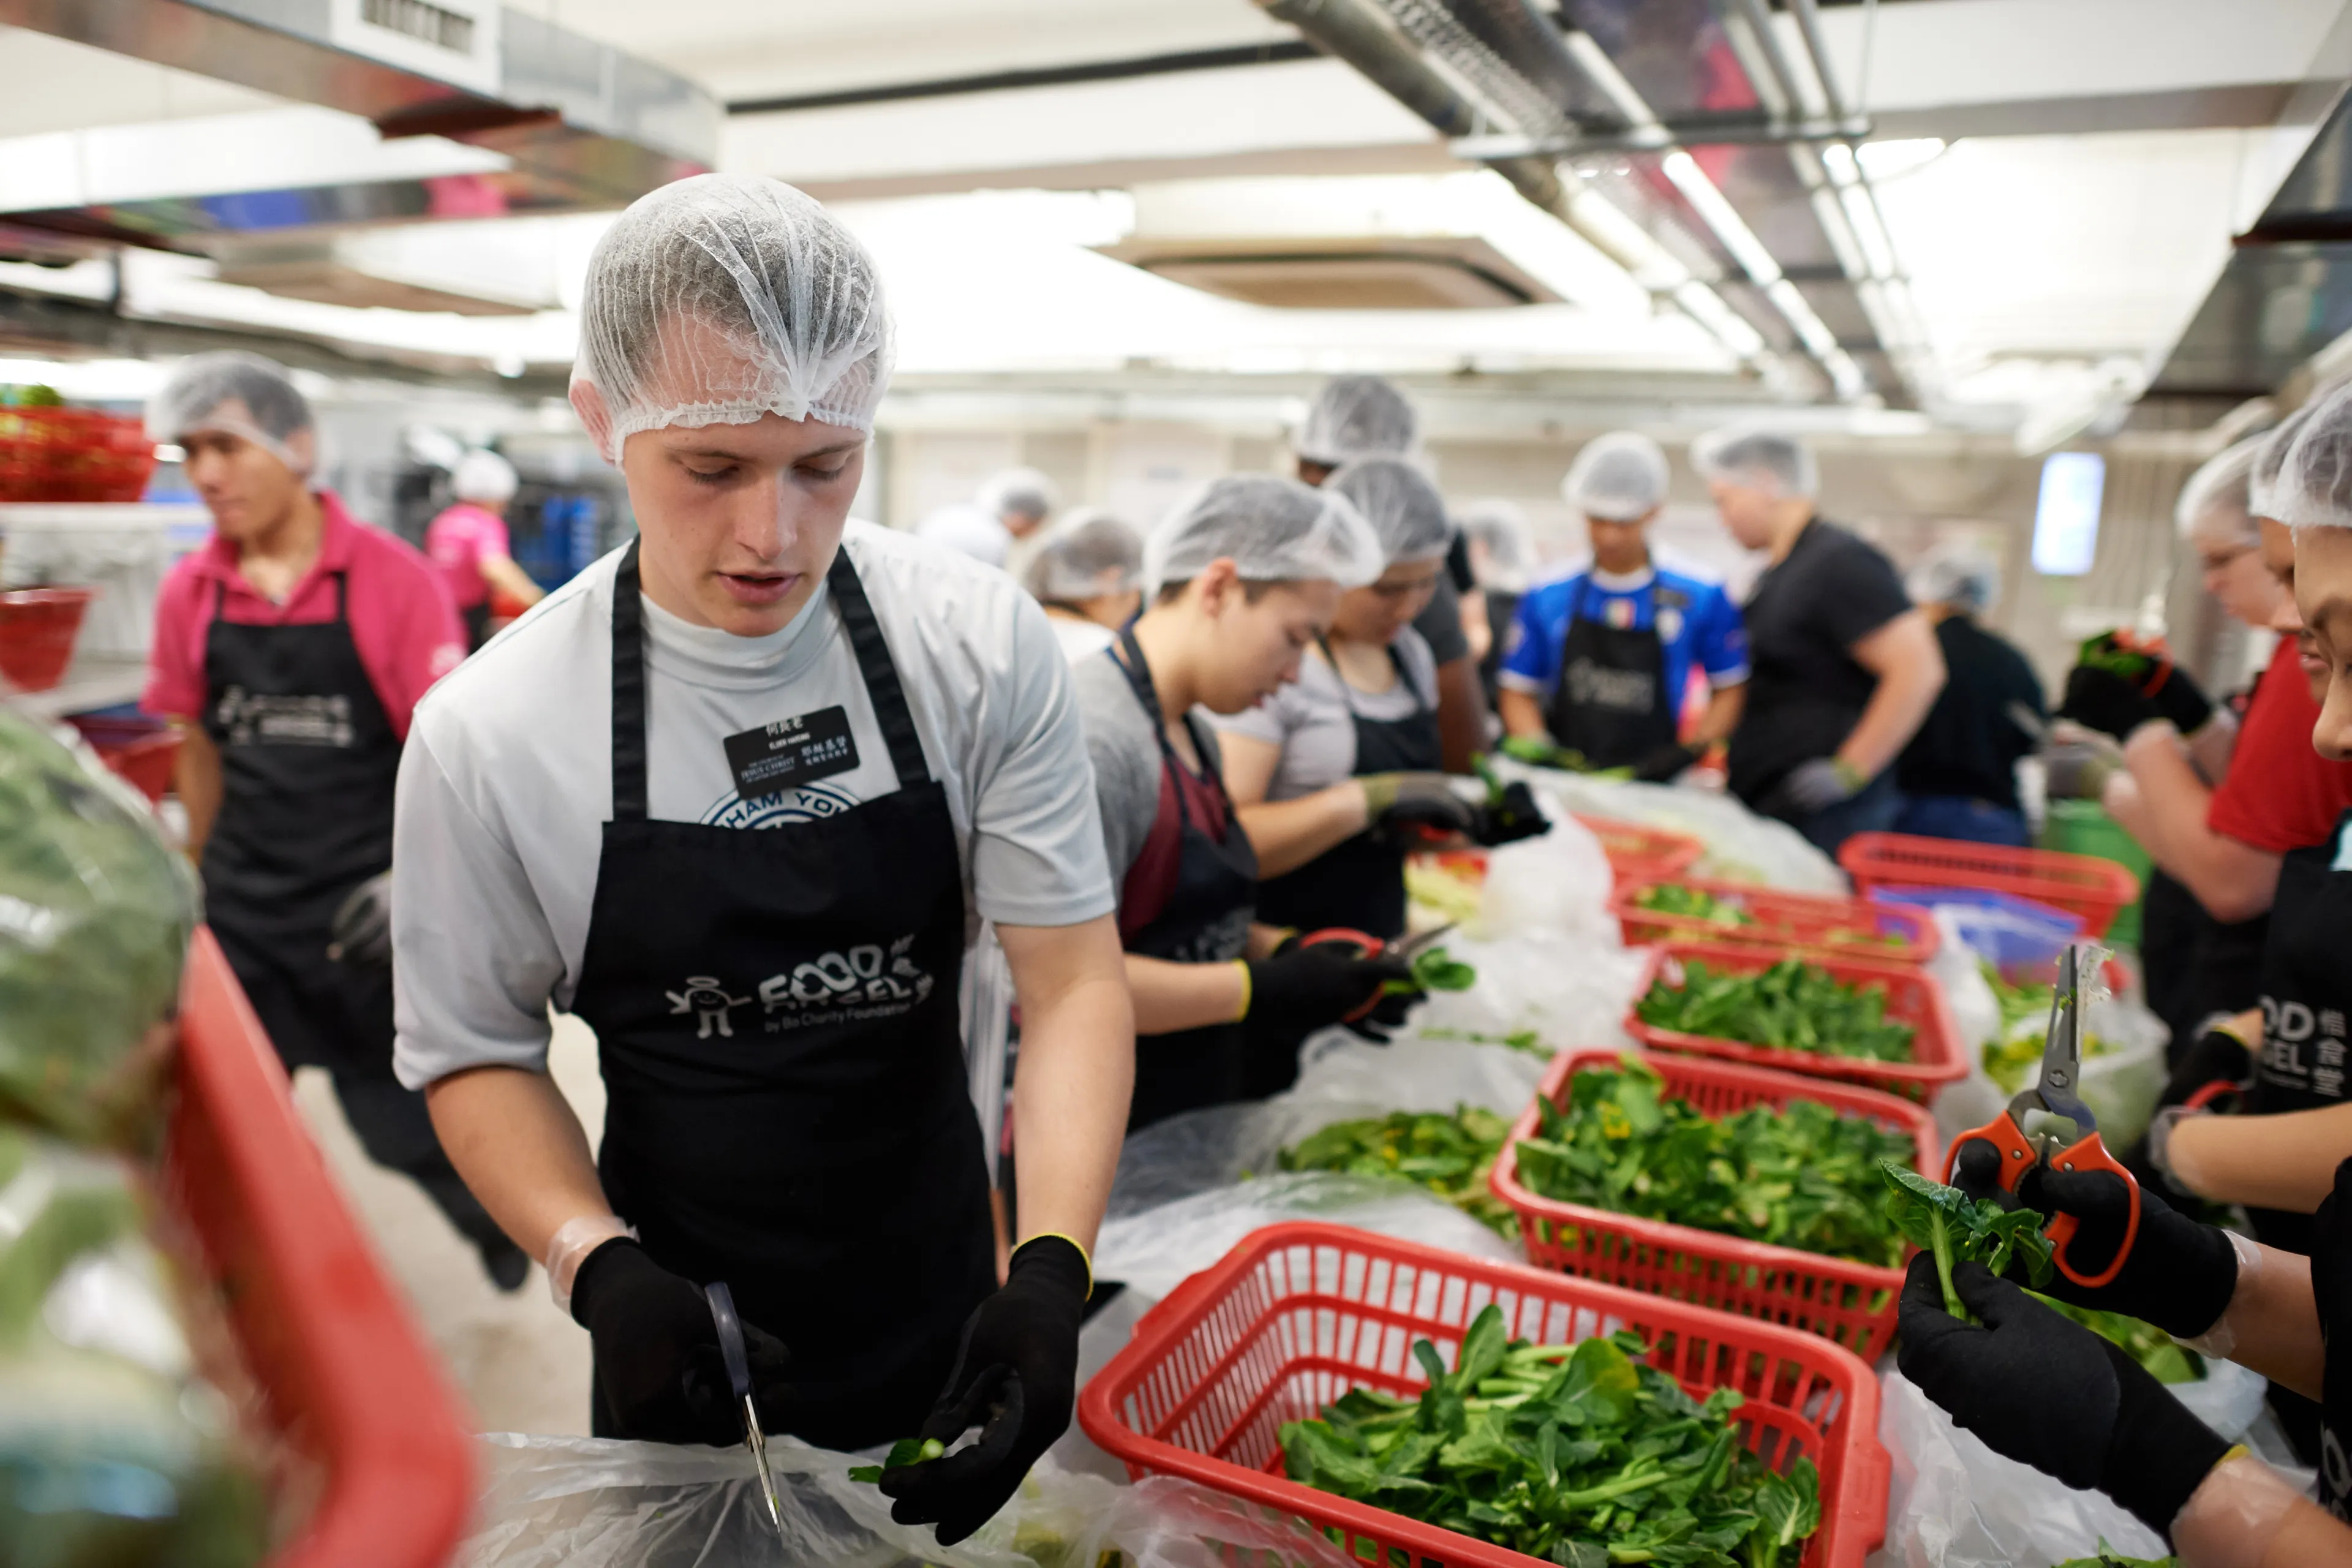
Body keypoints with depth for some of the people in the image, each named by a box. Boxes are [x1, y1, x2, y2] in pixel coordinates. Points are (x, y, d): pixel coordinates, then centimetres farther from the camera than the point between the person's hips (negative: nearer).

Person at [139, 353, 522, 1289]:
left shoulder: (392, 580, -9)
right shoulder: (189, 595, 2)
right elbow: (200, 750, 13)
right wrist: (204, 876, 16)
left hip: (371, 912, -3)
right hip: (244, 913, 4)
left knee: (412, 1121, 7)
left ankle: (497, 1223, 37)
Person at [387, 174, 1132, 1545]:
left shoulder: (985, 647, -16)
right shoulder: (492, 730, -16)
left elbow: (1073, 978, -14)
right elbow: (476, 1053, -5)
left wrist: (1052, 1273, -26)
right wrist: (599, 1269, -20)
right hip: (685, 1340, 0)